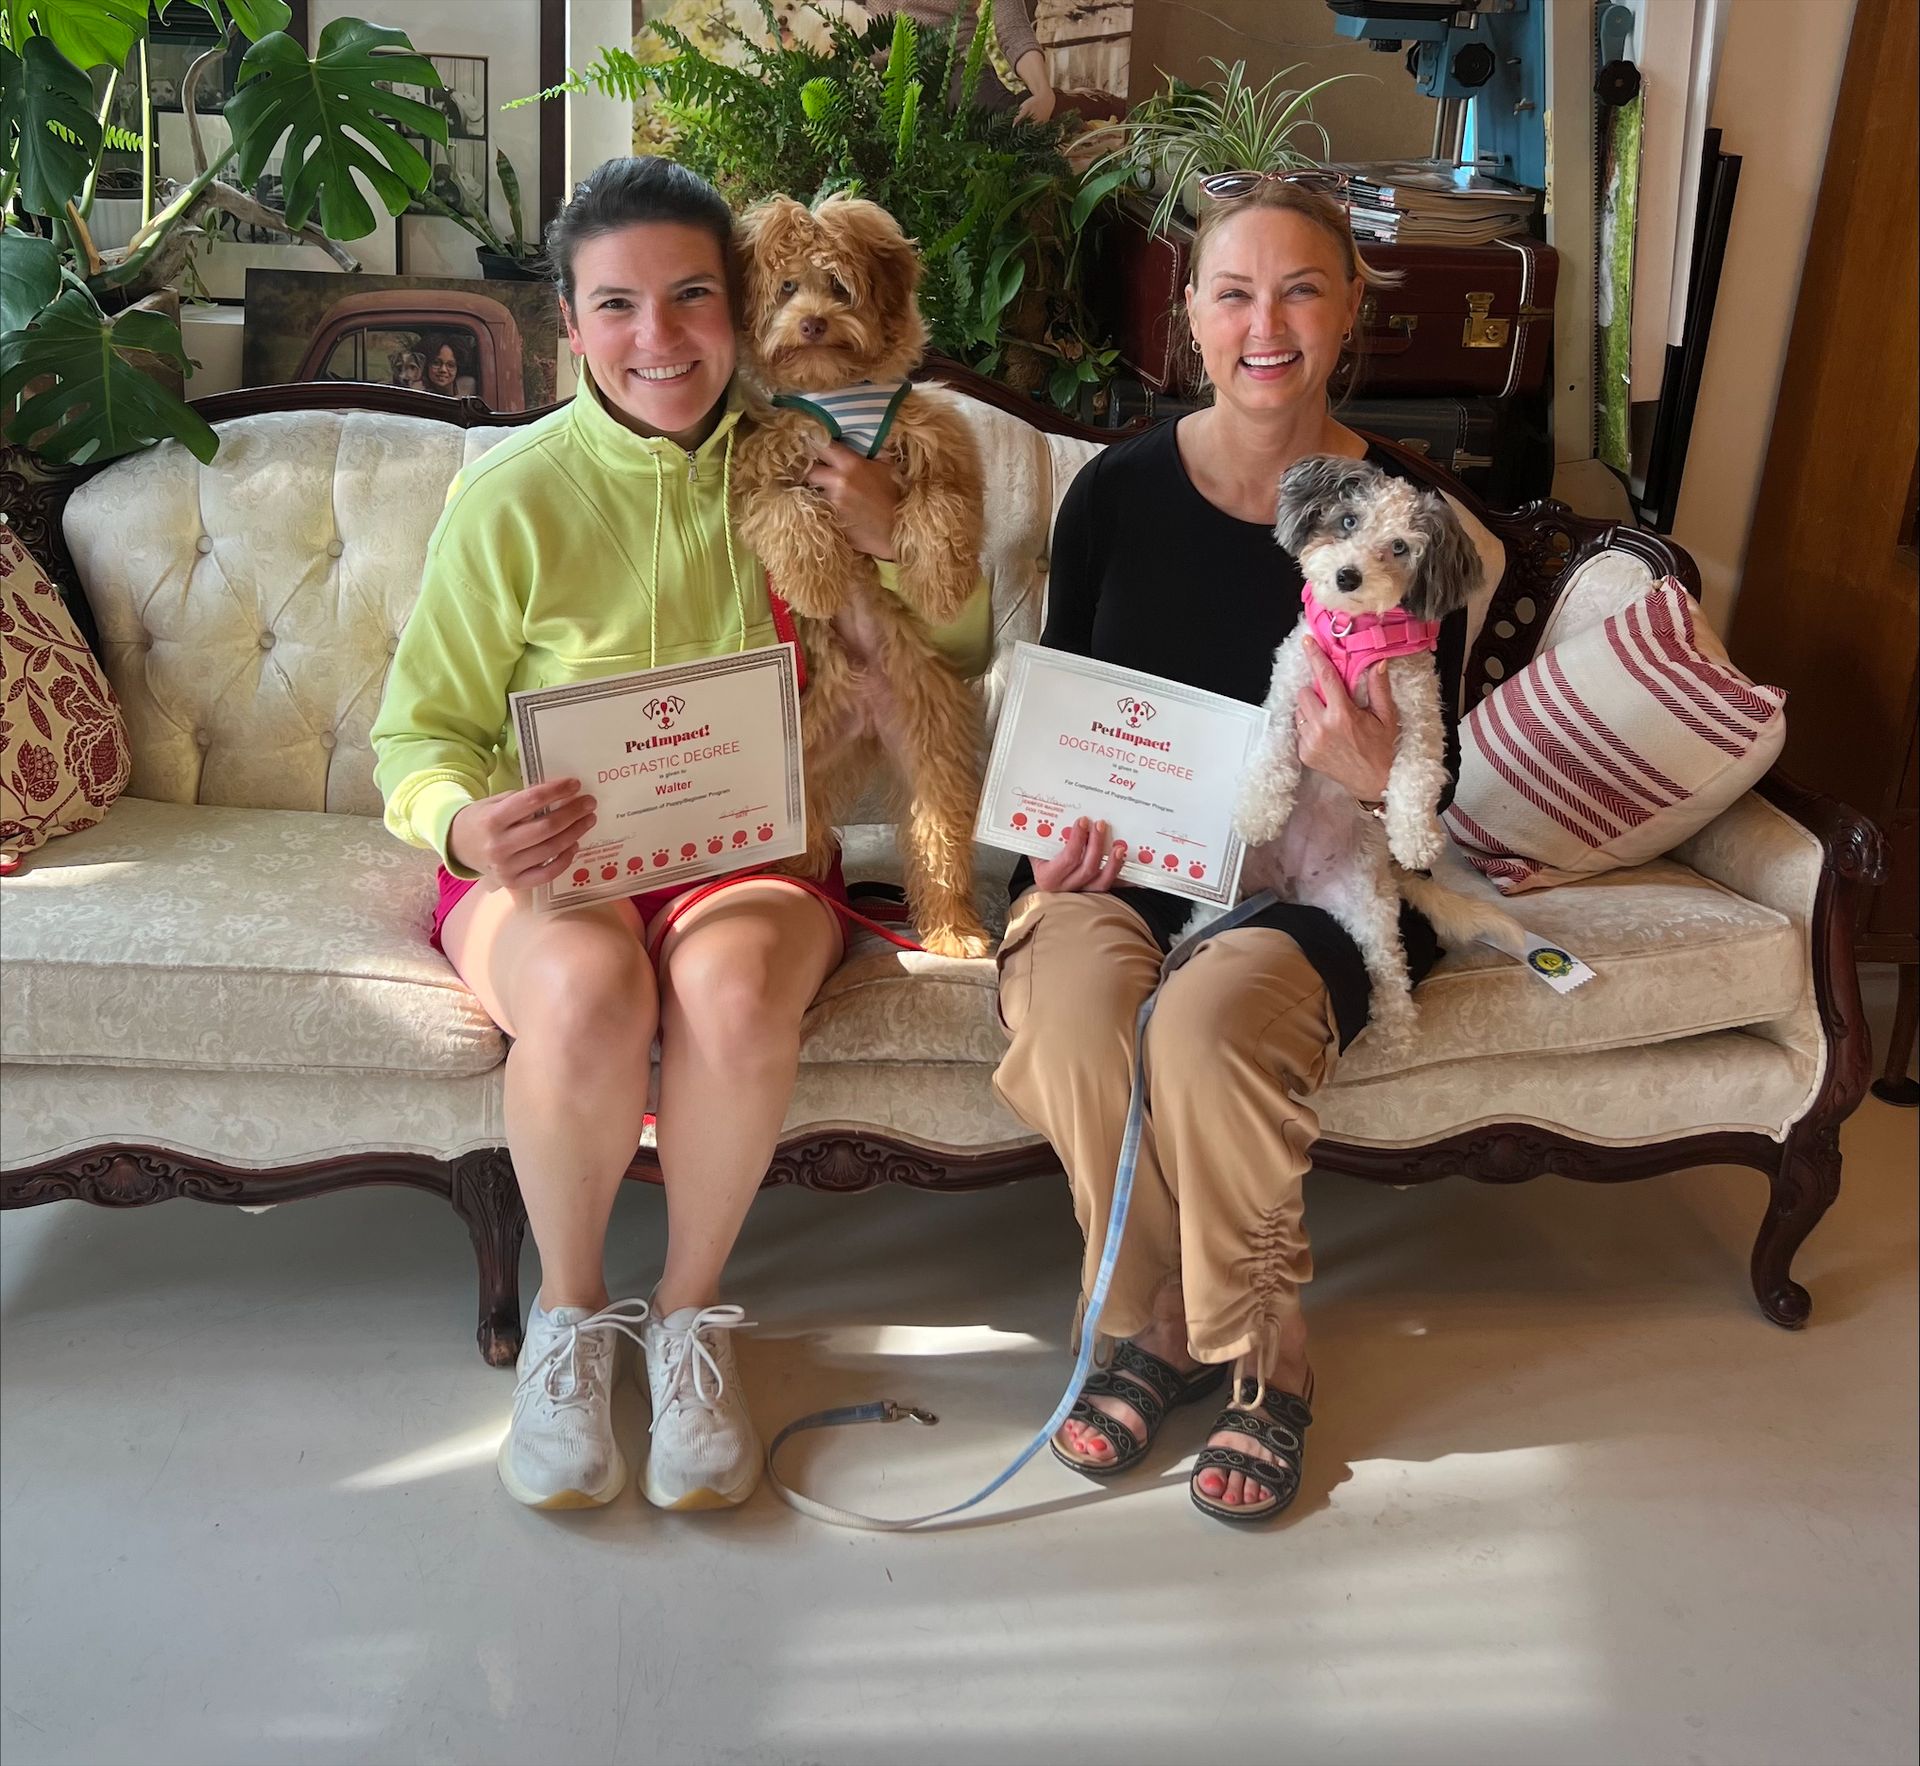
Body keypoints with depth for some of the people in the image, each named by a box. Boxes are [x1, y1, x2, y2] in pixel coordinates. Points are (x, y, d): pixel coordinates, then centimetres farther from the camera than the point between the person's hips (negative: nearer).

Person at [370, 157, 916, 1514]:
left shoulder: (801, 472, 2)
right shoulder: (512, 499, -5)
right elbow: (424, 735, -2)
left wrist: (893, 548, -10)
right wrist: (468, 826, -25)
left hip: (753, 854, 1)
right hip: (547, 865, -1)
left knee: (736, 985, -34)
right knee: (589, 989, -35)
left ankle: (692, 1316, -7)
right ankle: (570, 1315, -6)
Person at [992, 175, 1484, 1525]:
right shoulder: (1118, 491, 2)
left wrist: (1379, 773, -21)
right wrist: (1063, 833, -9)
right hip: (1120, 860, 2)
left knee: (1211, 1019, -34)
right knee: (1072, 1007, -32)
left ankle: (1266, 1359, -7)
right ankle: (1155, 1324, -6)